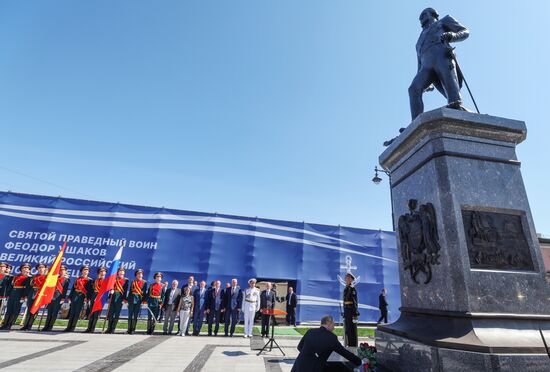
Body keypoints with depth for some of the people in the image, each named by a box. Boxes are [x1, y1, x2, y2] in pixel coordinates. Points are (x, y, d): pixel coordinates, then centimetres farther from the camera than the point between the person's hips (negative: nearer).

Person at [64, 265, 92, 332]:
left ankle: (72, 327, 6)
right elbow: (73, 288, 15)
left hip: (81, 296, -4)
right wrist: (70, 297, 9)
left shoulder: (89, 280, 2)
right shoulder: (78, 279, 16)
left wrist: (87, 297, -17)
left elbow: (89, 290, -6)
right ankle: (69, 327, 13)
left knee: (77, 312, -1)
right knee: (72, 312, 6)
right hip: (75, 296, 4)